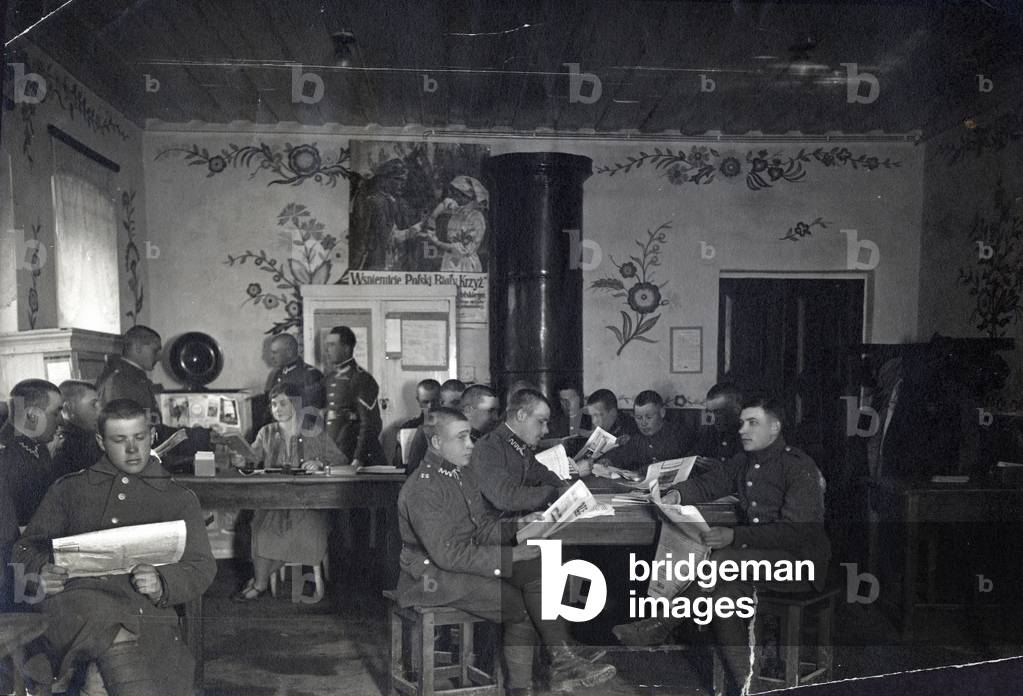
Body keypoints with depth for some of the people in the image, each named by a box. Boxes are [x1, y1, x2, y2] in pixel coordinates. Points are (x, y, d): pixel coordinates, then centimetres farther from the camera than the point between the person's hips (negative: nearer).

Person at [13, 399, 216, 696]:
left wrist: (161, 584, -11)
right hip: (73, 602, 0)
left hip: (145, 613, 1)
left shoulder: (180, 499, 20)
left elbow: (202, 568, 12)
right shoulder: (69, 489, 24)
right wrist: (41, 574, -6)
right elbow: (26, 547, 19)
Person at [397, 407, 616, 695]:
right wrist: (511, 556, -24)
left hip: (468, 559, 8)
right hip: (433, 573, -8)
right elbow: (448, 554, -24)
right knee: (520, 605, -20)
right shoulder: (422, 489, -20)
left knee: (536, 568, -16)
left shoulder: (464, 473, 8)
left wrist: (518, 526, -7)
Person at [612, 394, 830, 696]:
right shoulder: (744, 462, 12)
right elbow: (707, 484, 15)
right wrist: (678, 495, -10)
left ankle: (662, 625, -19)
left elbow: (794, 532, -21)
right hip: (758, 554, 7)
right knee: (728, 587, -25)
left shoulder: (799, 468, -13)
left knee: (724, 559, -30)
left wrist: (735, 536, -31)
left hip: (800, 561, -7)